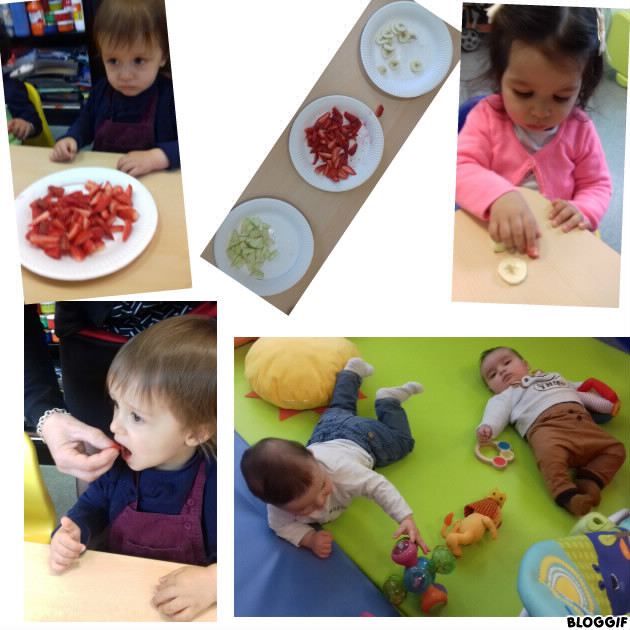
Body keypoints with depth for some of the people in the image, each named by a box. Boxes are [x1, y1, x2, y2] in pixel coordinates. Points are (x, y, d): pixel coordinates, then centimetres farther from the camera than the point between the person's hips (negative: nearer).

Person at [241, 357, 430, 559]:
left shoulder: (337, 468, -50)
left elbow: (378, 485, -42)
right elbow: (282, 526, -28)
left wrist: (406, 518, -53)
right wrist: (309, 538, -48)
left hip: (362, 438, -3)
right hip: (324, 437, 4)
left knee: (402, 440, 26)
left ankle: (387, 400, 38)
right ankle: (352, 371, 54)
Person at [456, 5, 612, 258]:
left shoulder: (580, 130, -2)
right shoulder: (486, 116, -8)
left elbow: (597, 185, 8)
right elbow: (461, 169, -19)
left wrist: (583, 211, -14)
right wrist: (498, 195, -37)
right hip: (494, 237, -1)